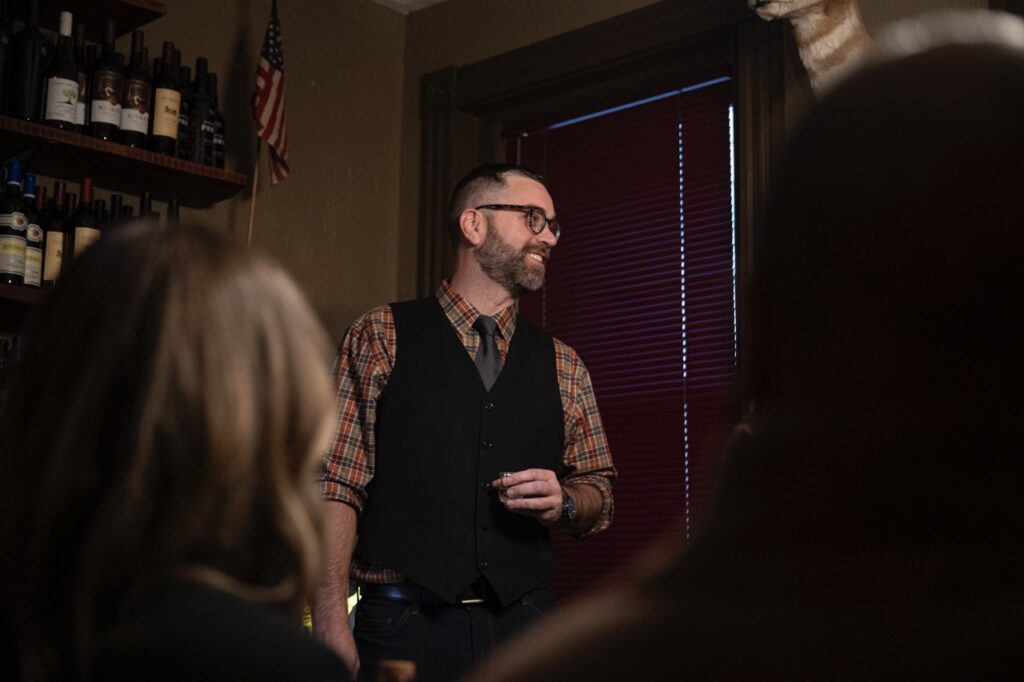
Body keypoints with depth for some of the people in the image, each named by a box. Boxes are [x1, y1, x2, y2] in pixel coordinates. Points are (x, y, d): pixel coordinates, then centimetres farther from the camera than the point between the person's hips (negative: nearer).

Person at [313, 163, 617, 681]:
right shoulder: (381, 337, 1)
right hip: (407, 623, -3)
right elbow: (336, 485, -7)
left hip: (524, 626, 4)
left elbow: (599, 493, 17)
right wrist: (333, 631, -16)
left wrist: (564, 502, -6)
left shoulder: (562, 366, 12)